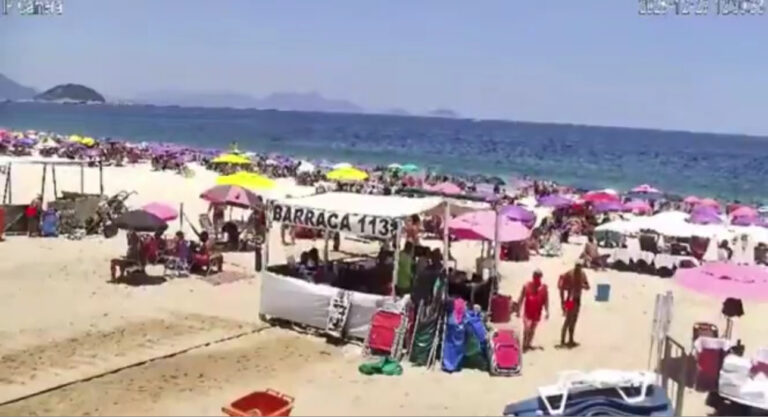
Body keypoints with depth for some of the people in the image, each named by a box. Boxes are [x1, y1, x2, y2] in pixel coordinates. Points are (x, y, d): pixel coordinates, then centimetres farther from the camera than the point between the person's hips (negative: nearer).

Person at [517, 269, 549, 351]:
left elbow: (546, 301, 0)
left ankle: (528, 344, 26)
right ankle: (524, 345, -1)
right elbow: (521, 299, -4)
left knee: (532, 329, 12)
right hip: (527, 311, -2)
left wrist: (547, 311, -5)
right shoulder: (526, 286, -8)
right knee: (526, 329, -10)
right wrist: (518, 310, -5)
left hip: (537, 312, 2)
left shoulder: (544, 287, -4)